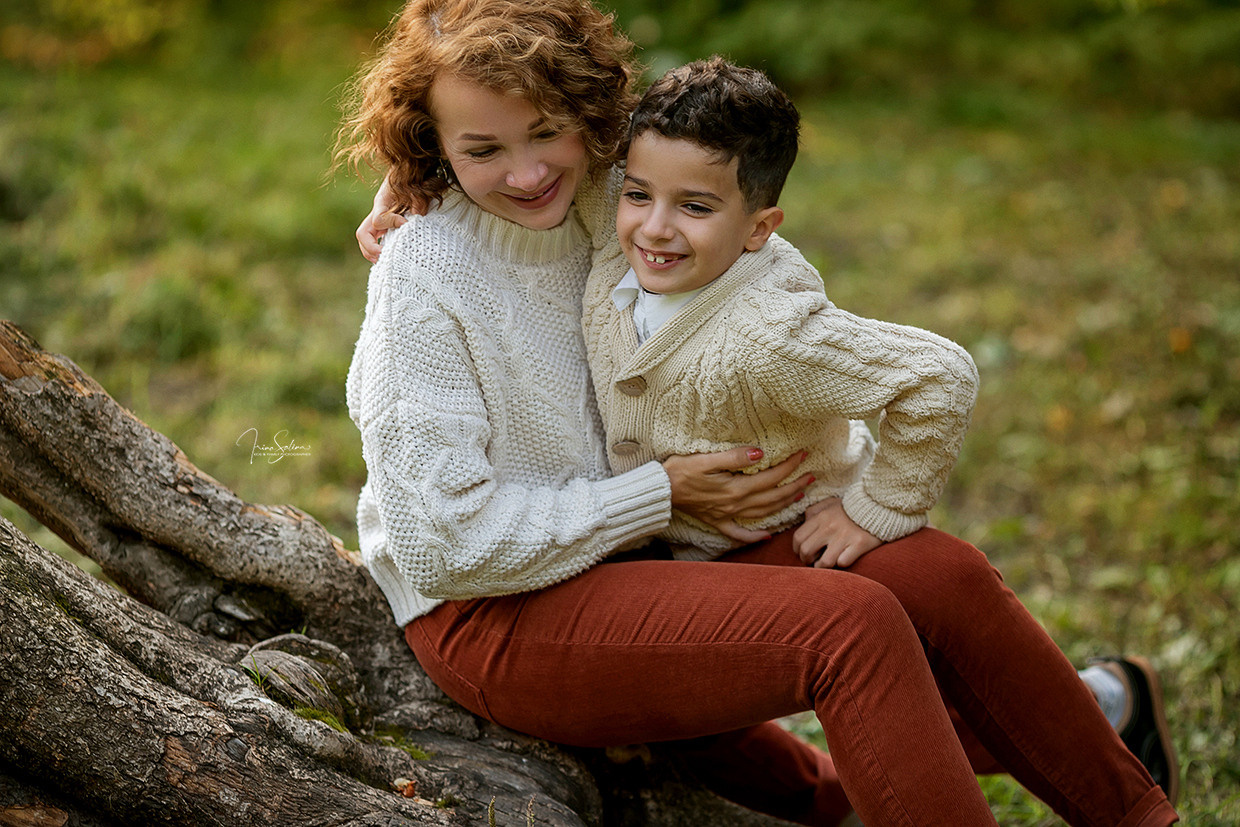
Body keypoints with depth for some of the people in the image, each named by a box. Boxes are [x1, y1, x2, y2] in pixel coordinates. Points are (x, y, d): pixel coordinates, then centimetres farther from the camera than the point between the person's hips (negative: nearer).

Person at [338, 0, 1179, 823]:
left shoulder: (606, 202, -1)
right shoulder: (424, 280, -20)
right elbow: (448, 540, -21)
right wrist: (665, 493, -17)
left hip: (629, 548, 7)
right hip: (495, 616, -7)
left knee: (938, 573, -7)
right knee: (852, 624, -24)